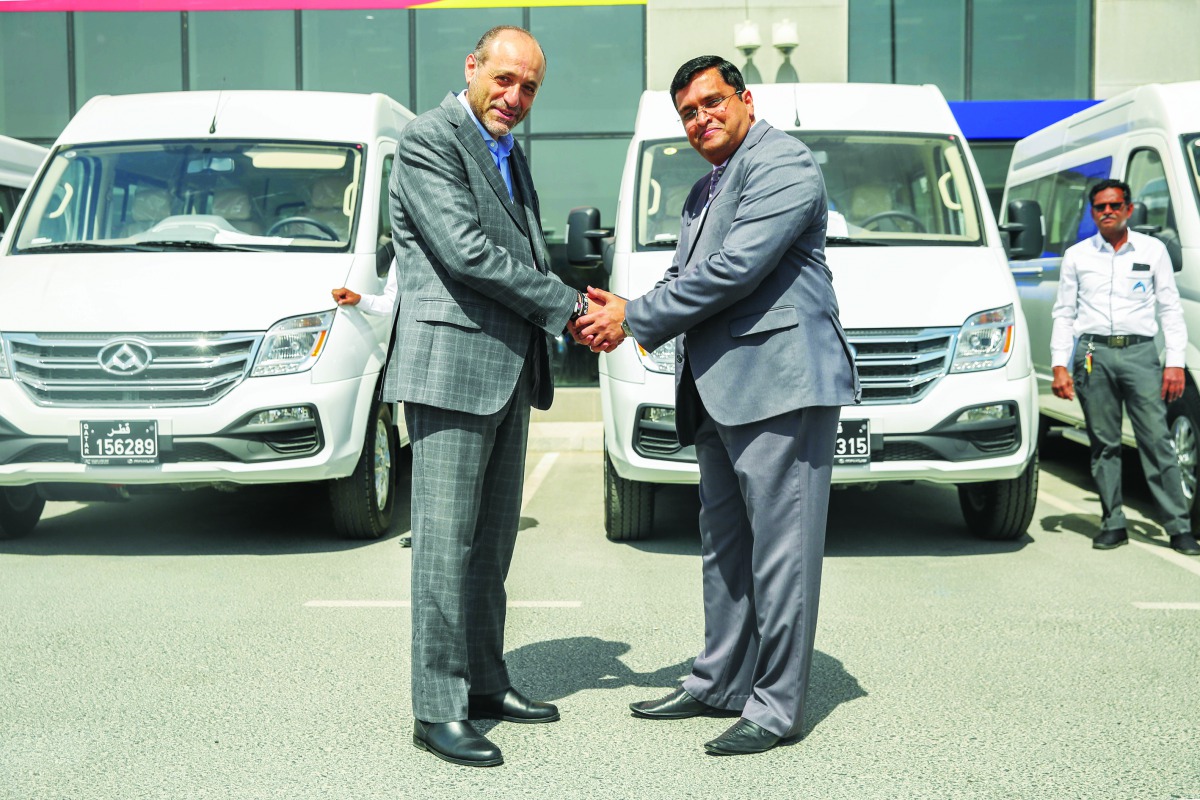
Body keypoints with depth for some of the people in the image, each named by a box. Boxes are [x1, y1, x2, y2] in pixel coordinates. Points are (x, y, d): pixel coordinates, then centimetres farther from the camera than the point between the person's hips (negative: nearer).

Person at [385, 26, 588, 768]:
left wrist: (573, 304, -2)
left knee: (493, 542, 15)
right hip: (453, 365, -9)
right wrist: (567, 305, -13)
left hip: (511, 369, 9)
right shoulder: (428, 139, -8)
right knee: (448, 543, -5)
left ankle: (486, 681, 26)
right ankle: (439, 709, 3)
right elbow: (466, 251, -18)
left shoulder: (511, 152, 19)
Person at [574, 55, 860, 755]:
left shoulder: (783, 163, -8)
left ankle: (777, 708, 3)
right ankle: (720, 683, 28)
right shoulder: (704, 193, 24)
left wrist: (636, 318, -11)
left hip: (779, 382, -10)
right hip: (720, 394, 10)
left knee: (780, 553, -4)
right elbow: (685, 278, 20)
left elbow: (735, 269, -18)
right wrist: (616, 315, 0)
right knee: (725, 550, 16)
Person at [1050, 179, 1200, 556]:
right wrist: (1059, 365, 3)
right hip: (1093, 354, 1)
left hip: (1140, 352, -1)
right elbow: (1063, 314, 13)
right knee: (1104, 443, 3)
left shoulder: (1153, 250, 11)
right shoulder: (1077, 255, 13)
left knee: (1157, 439, -6)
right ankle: (1113, 524, 10)